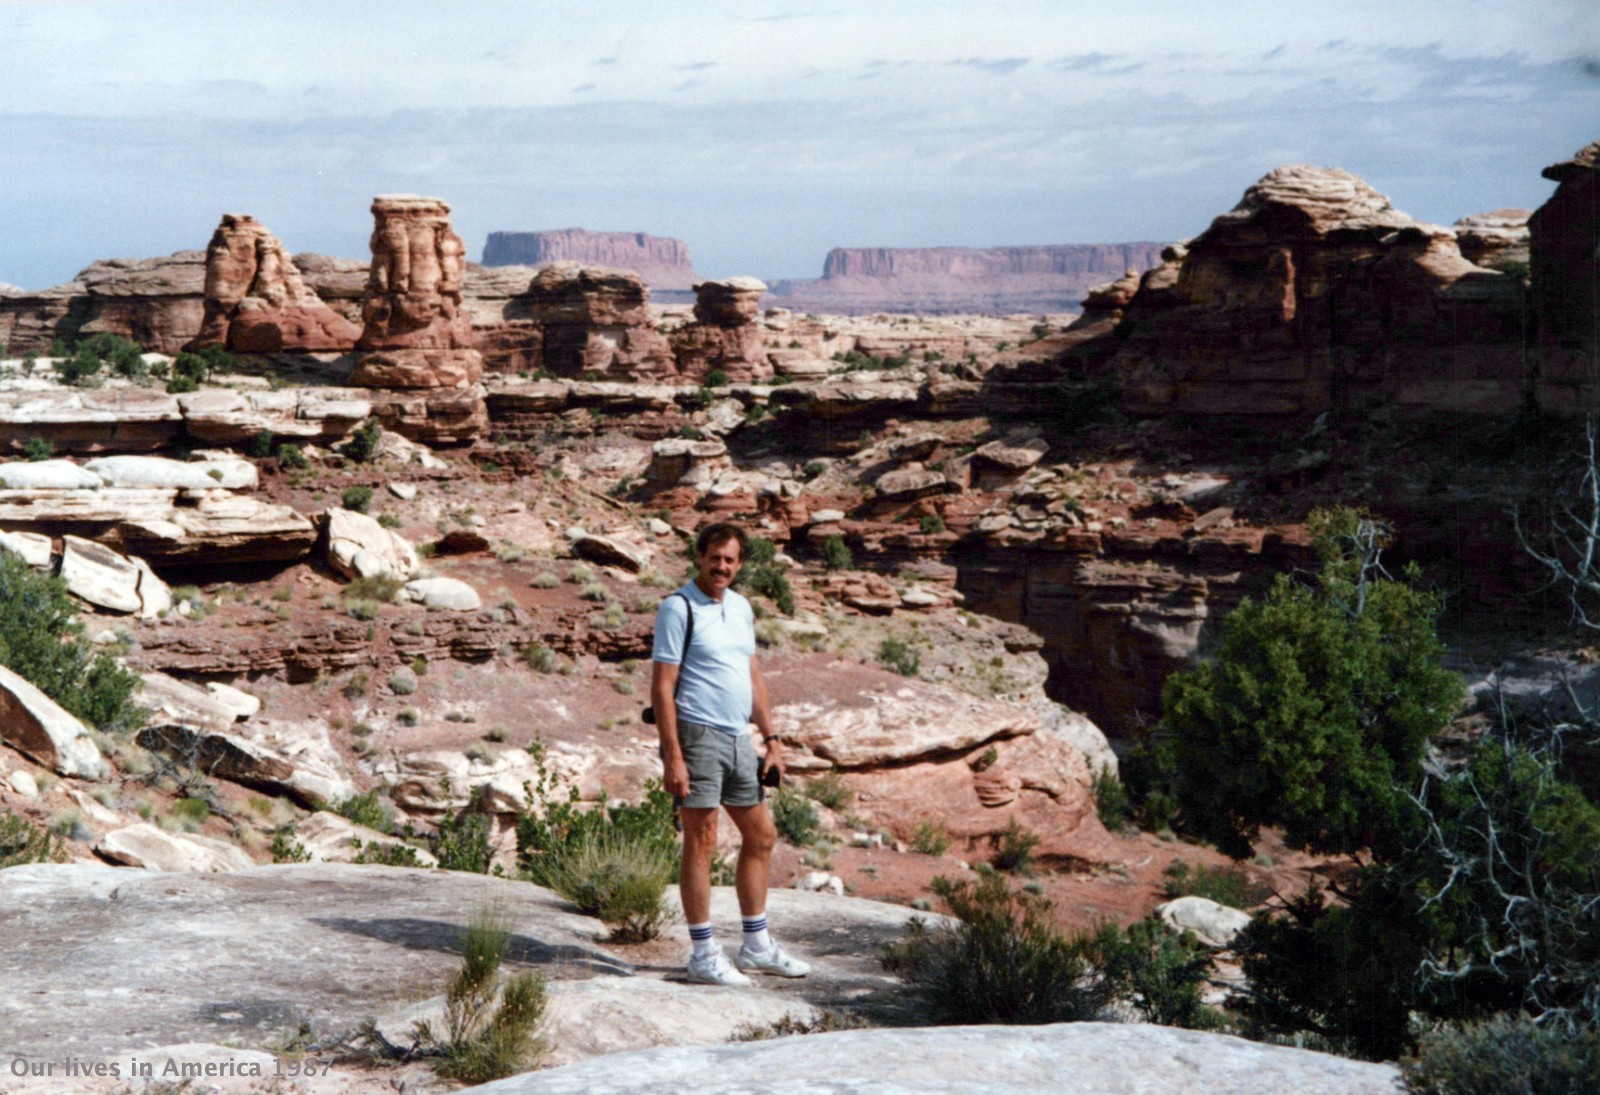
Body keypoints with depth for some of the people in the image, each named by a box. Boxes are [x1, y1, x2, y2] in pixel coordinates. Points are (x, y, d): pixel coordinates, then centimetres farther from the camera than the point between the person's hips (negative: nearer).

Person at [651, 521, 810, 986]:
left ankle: (757, 946, 22)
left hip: (739, 738, 8)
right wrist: (672, 756, -18)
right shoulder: (678, 608, -9)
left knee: (761, 837, 12)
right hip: (698, 736, -8)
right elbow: (662, 686, -13)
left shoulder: (742, 608, 14)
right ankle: (704, 955, 4)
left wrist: (770, 738, 15)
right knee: (701, 844, -4)